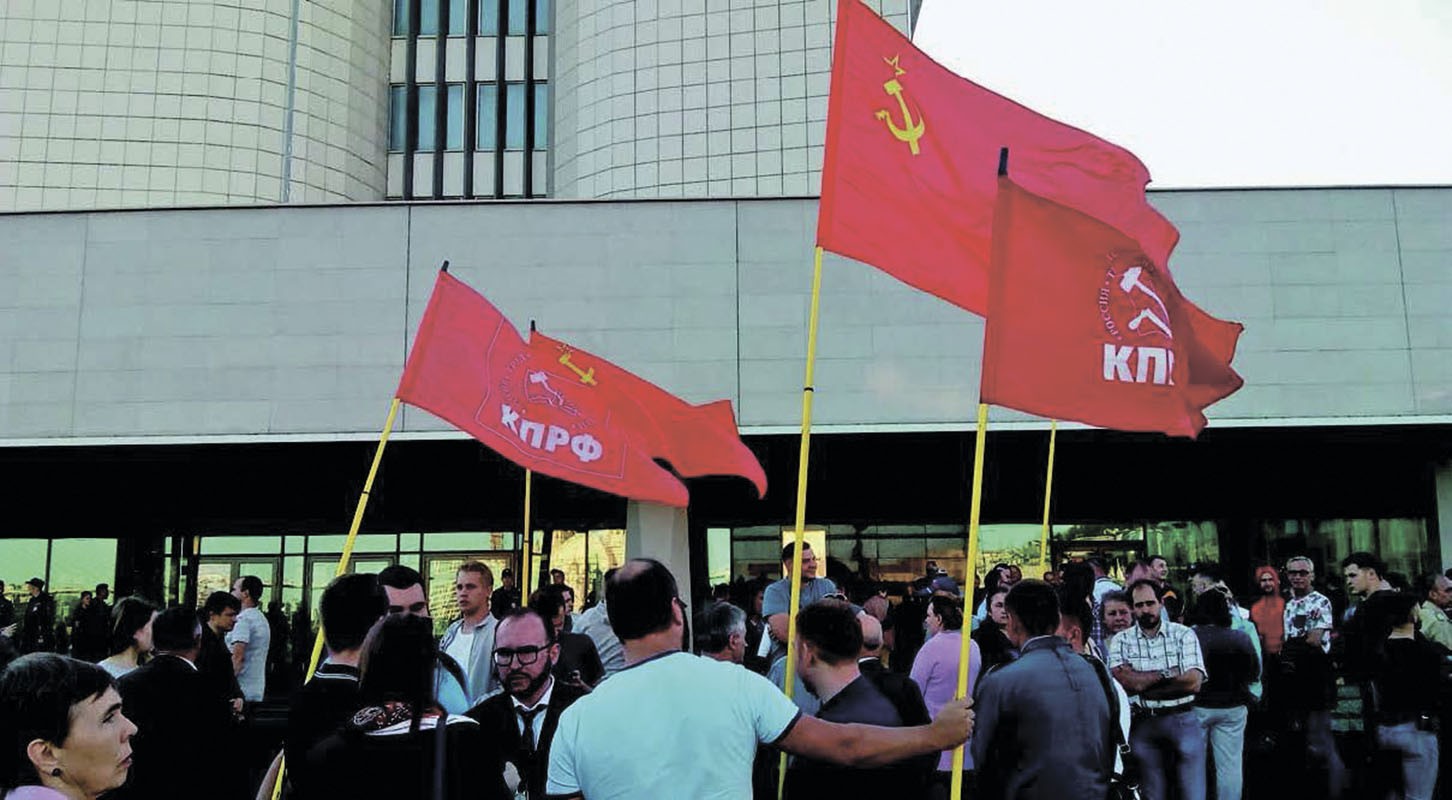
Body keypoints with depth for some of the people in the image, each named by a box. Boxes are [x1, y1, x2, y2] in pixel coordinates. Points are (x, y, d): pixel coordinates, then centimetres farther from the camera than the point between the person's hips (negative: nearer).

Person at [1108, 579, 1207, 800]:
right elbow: (1124, 682, -11)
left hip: (1184, 721, -1)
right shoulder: (1121, 641, 3)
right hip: (1143, 724, 1)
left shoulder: (1183, 634, 1)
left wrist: (1143, 681, -9)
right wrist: (1167, 673, -10)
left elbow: (1193, 682, -10)